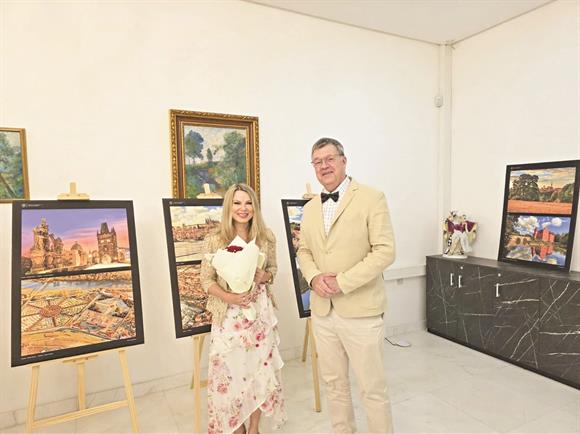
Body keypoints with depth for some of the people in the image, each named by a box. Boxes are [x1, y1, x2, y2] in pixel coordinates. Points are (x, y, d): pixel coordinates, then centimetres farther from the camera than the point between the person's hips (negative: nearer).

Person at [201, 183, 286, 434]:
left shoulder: (266, 238, -2)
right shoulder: (214, 240, -8)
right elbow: (206, 281, -5)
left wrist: (264, 276, -13)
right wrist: (228, 297, -20)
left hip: (260, 312, 2)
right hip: (228, 314, -1)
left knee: (260, 368, 10)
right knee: (230, 371, 8)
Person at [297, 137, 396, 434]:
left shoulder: (372, 198, -7)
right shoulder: (310, 208, 11)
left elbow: (385, 251, -13)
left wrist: (342, 282, -18)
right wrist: (314, 277, -6)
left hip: (360, 310, -5)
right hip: (322, 310, 6)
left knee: (372, 387, 7)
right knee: (333, 383, 18)